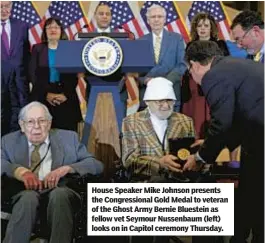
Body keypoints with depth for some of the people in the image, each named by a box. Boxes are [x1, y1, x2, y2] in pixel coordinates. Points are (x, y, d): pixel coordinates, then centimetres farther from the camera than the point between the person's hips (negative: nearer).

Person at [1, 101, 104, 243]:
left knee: (59, 193, -35)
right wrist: (20, 171, -19)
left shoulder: (68, 138, 18)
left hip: (61, 191, 0)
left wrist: (66, 169, -10)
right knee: (29, 197, -35)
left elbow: (96, 165, 7)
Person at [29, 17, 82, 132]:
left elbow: (74, 77, 3)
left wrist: (65, 94, -12)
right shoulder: (37, 49, 10)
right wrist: (47, 94, -10)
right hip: (42, 97, 0)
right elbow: (33, 75, 1)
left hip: (66, 98, 0)